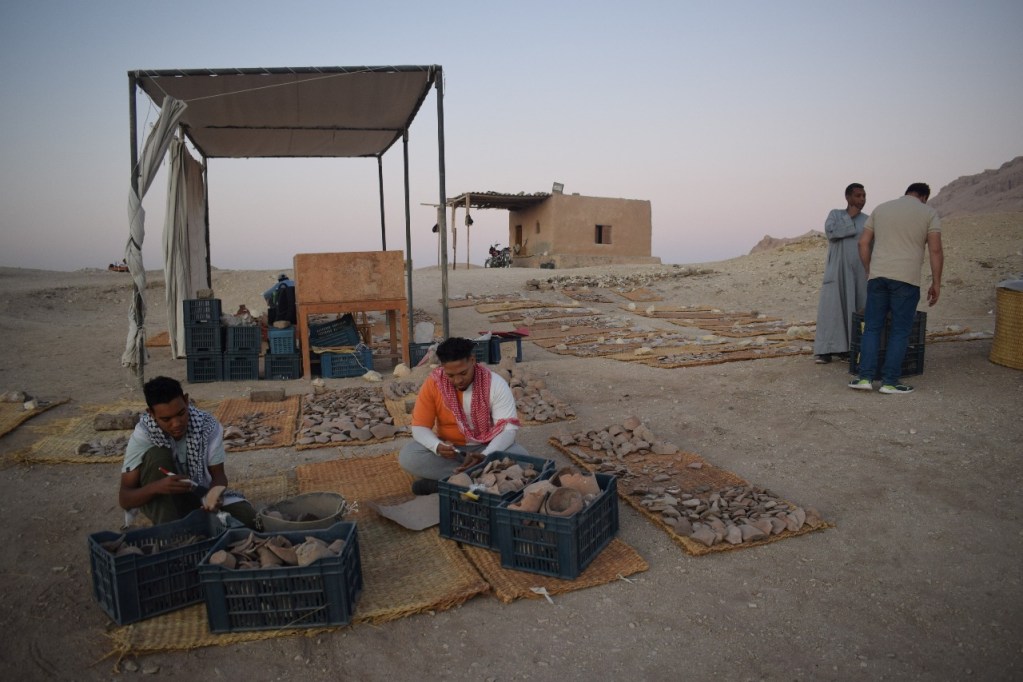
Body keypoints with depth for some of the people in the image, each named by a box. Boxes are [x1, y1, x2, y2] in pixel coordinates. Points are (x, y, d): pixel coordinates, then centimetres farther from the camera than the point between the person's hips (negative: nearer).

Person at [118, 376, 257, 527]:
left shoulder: (208, 426, -19)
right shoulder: (142, 435, -22)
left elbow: (218, 474, -10)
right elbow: (124, 499, -21)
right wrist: (155, 487, -42)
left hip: (200, 496, 1)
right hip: (165, 503, -1)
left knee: (247, 517, -25)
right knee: (157, 455, -29)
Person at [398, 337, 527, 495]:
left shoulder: (495, 384, -17)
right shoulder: (432, 383, -13)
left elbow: (508, 428, -20)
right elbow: (420, 427, -11)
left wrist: (485, 456, -37)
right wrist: (438, 446, -33)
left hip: (487, 448, -1)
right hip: (449, 448, 1)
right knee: (407, 456, -25)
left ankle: (442, 479, -25)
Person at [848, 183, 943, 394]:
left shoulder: (881, 208, 15)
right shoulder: (928, 213, 5)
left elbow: (863, 243, 11)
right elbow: (936, 250, -2)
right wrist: (936, 283, 3)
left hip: (877, 276, 3)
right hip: (906, 278, -3)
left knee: (872, 327, 7)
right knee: (900, 331, 3)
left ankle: (865, 377, 2)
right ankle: (890, 382, 4)